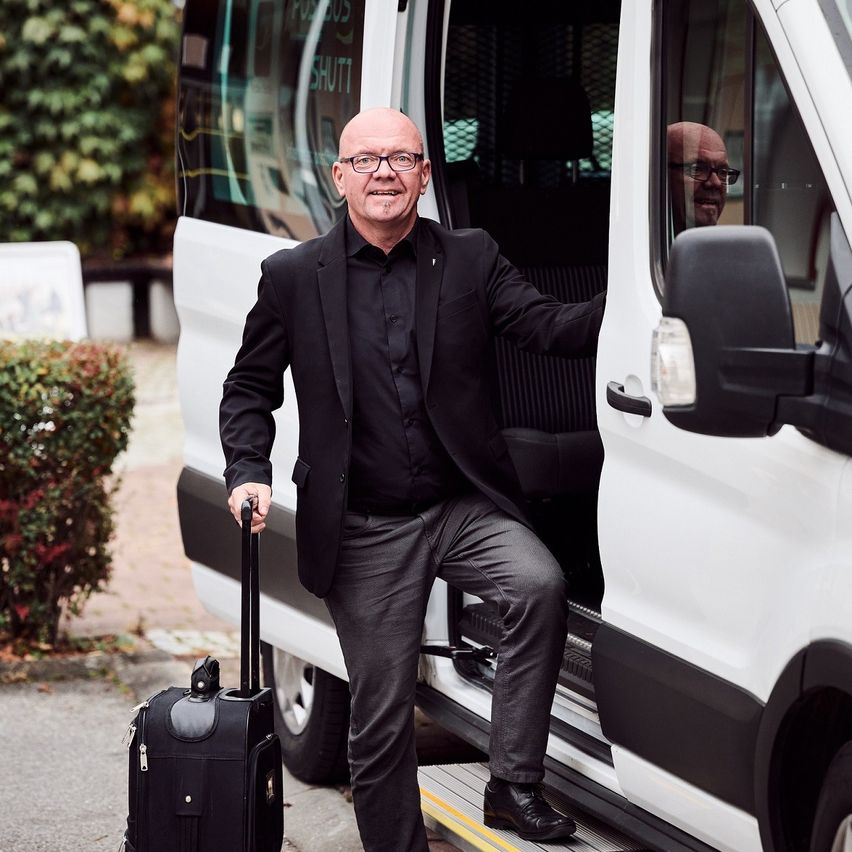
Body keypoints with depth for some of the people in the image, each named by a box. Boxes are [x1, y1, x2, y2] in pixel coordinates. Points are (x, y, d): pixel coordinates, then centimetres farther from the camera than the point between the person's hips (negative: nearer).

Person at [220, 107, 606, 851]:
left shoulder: (472, 260, 4)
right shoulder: (293, 277, 2)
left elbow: (546, 326, -9)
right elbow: (249, 389, 9)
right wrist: (249, 473, -8)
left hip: (466, 509, 0)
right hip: (364, 535, 0)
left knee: (541, 586, -29)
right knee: (381, 715, 5)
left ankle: (514, 785, -19)